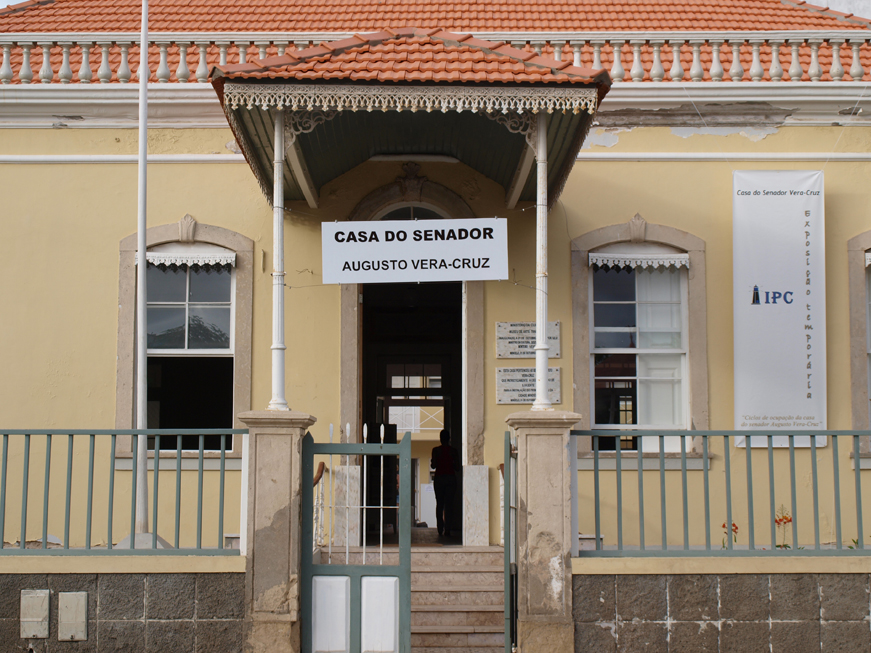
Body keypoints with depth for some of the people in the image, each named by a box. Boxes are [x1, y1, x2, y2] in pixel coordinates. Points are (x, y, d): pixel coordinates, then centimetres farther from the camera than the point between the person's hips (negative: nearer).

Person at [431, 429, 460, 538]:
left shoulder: (436, 450, -3)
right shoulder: (454, 451, 0)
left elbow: (433, 466, -7)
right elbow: (457, 468, -1)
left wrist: (431, 463, 16)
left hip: (439, 478, 0)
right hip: (451, 478, 0)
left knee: (439, 504, 10)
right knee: (449, 504, 0)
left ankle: (440, 529, 8)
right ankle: (447, 530, -6)